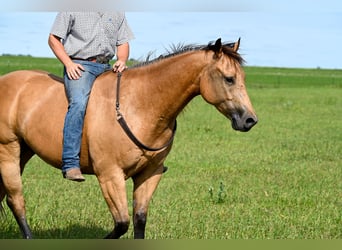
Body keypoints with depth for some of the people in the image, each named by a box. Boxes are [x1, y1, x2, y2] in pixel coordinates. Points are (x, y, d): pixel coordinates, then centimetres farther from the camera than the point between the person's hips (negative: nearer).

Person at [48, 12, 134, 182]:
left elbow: (123, 42, 21)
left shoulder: (118, 13, 17)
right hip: (79, 66, -6)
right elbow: (53, 39, 3)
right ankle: (70, 164, -36)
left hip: (107, 68, 6)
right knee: (78, 103, -31)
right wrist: (68, 63, -11)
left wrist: (122, 60, -1)